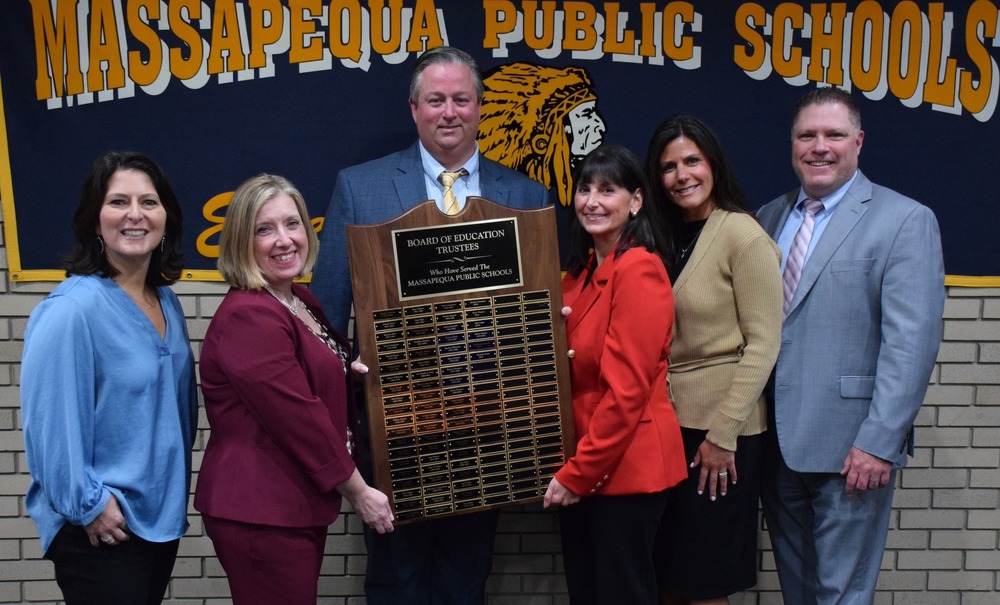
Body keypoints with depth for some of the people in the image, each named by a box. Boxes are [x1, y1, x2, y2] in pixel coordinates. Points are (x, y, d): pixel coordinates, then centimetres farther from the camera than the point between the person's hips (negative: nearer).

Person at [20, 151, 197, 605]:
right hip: (101, 528, -8)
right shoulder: (71, 309, -19)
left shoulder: (167, 303, 6)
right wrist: (88, 504, -17)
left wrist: (175, 496, 15)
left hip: (162, 517, 8)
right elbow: (50, 419, -22)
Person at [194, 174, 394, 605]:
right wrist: (357, 490, -12)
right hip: (260, 514, -9)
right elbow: (298, 416, -21)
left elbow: (326, 384, 25)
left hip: (297, 505, 10)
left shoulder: (301, 301, 11)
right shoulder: (249, 316, -19)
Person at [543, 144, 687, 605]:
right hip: (581, 469, 8)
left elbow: (627, 388, -20)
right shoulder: (581, 272, 11)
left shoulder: (639, 270, -16)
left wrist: (577, 473, -15)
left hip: (625, 467, -8)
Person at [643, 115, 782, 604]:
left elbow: (762, 344, -13)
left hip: (720, 431, -6)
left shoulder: (743, 235, -10)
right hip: (666, 423, 6)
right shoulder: (665, 237, 10)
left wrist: (722, 434, -15)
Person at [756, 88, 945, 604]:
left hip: (849, 446, -5)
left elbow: (912, 343, -12)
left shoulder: (905, 221, -5)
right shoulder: (770, 218, 12)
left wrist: (879, 443, -17)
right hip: (777, 442, 5)